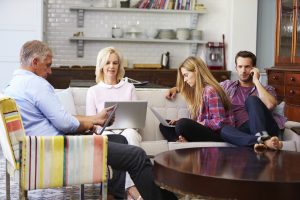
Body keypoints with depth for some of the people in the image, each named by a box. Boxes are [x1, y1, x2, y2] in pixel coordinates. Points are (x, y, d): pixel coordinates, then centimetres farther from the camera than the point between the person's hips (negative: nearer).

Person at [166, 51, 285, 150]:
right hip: (244, 130, 1)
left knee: (251, 99, -26)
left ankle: (262, 138, -45)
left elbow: (270, 105, -4)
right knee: (224, 130, -33)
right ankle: (264, 141, -53)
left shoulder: (266, 89, 19)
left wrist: (256, 81, 3)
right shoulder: (228, 86, 27)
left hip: (266, 128, -1)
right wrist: (177, 88, 18)